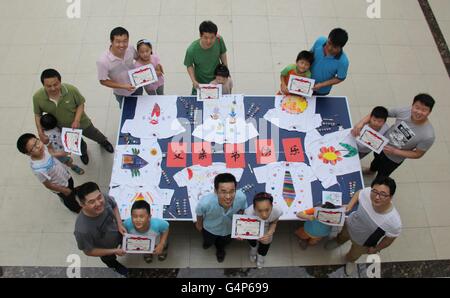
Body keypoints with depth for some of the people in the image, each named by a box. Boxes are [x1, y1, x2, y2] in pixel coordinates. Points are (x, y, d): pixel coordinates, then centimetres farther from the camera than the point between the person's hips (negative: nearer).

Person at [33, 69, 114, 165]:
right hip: (63, 127, 2)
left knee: (94, 135, 28)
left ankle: (104, 141, 64)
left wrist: (77, 120, -30)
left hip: (81, 122, -1)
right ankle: (83, 151, 66)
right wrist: (40, 132, -18)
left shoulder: (71, 90, -35)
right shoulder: (37, 97, -29)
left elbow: (81, 104, -18)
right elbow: (38, 114, -12)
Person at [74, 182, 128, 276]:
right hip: (106, 249, -2)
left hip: (118, 234, 3)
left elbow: (114, 206, -9)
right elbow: (89, 251, -27)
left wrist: (120, 224, -18)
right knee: (110, 259, 33)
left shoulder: (105, 198, -36)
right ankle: (116, 265, 67)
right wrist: (114, 251, -20)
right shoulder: (82, 230, -47)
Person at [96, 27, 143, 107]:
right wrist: (123, 86, -31)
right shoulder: (103, 61, -38)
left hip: (137, 87, 3)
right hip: (122, 94, -3)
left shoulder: (130, 49, -26)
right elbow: (103, 81, -24)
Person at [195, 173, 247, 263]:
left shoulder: (242, 197, -41)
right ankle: (208, 241, 70)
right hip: (210, 228, -1)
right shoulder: (205, 202, -45)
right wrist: (199, 224, 0)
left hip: (229, 228, 2)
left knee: (225, 242, 35)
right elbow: (199, 213, -19)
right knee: (208, 242, 33)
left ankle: (220, 248, 71)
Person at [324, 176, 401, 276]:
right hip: (350, 225, 2)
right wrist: (349, 206, -22)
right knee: (343, 235, 37)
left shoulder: (394, 222, -43)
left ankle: (350, 260, 69)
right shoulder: (367, 193, -37)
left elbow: (389, 240, -20)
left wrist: (376, 249, -4)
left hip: (362, 242, -2)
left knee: (354, 255, 32)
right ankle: (338, 241, 74)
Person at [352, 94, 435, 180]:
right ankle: (371, 170, 70)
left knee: (381, 176, 22)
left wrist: (394, 151, -29)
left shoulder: (428, 135, -36)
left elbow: (418, 154, -20)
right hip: (381, 143, 3)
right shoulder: (404, 111, -30)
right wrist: (361, 122, -34)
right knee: (377, 160, 36)